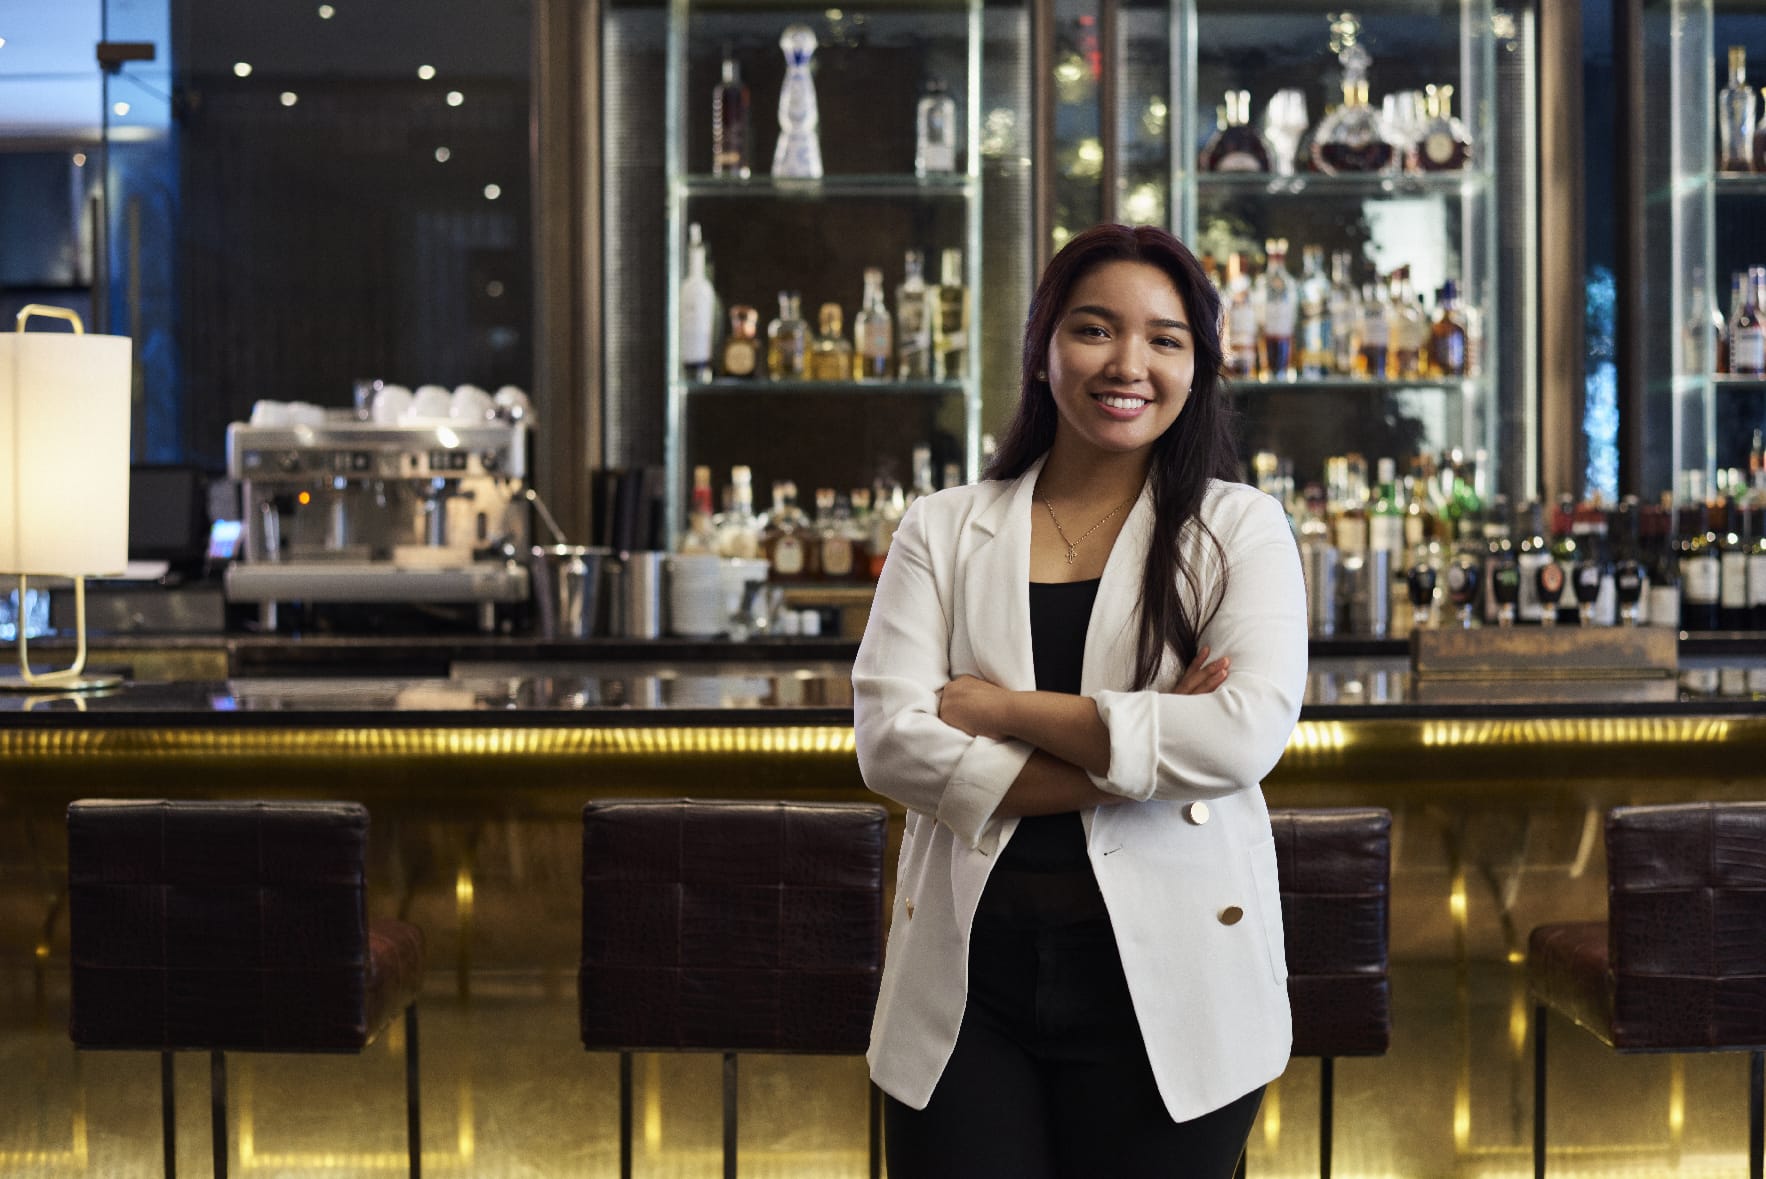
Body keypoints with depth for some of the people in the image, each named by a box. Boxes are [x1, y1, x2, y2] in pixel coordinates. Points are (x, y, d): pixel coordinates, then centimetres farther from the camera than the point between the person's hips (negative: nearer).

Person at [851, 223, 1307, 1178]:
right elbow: (889, 742, -5)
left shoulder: (1240, 529, 4)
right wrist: (1134, 756, -13)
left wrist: (1005, 709, -11)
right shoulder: (943, 532, 8)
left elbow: (1247, 733, -13)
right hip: (968, 985, 1)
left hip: (1166, 982, -1)